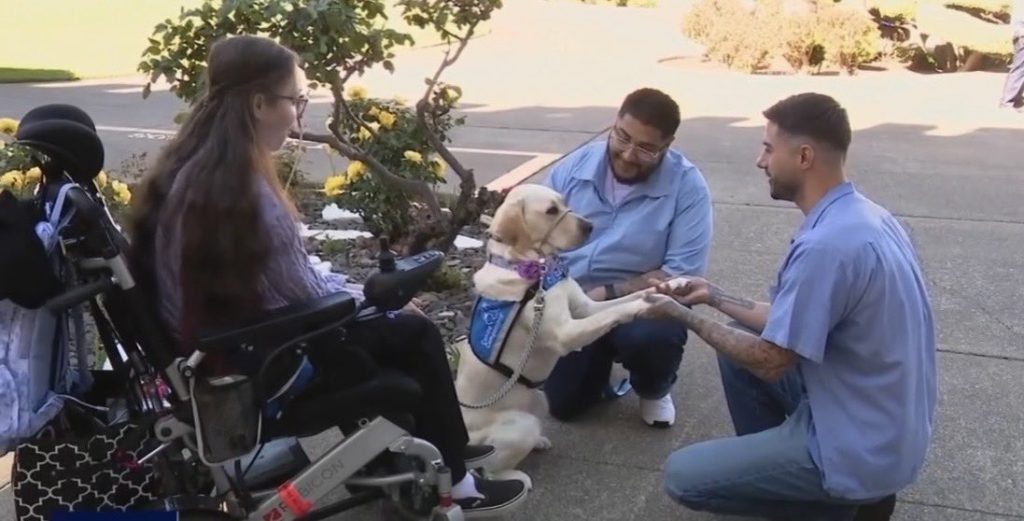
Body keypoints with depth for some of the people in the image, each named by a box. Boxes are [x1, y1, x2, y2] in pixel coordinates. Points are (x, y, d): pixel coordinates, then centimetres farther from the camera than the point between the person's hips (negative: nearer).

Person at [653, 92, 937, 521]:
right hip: (882, 421, 9)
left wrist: (685, 316, -6)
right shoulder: (862, 215, 3)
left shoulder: (826, 245, -28)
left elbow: (770, 362, -19)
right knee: (739, 342, 17)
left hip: (860, 447, -9)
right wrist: (716, 297, 17)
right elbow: (793, 324, 12)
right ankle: (769, 466, 20)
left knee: (683, 476, -1)